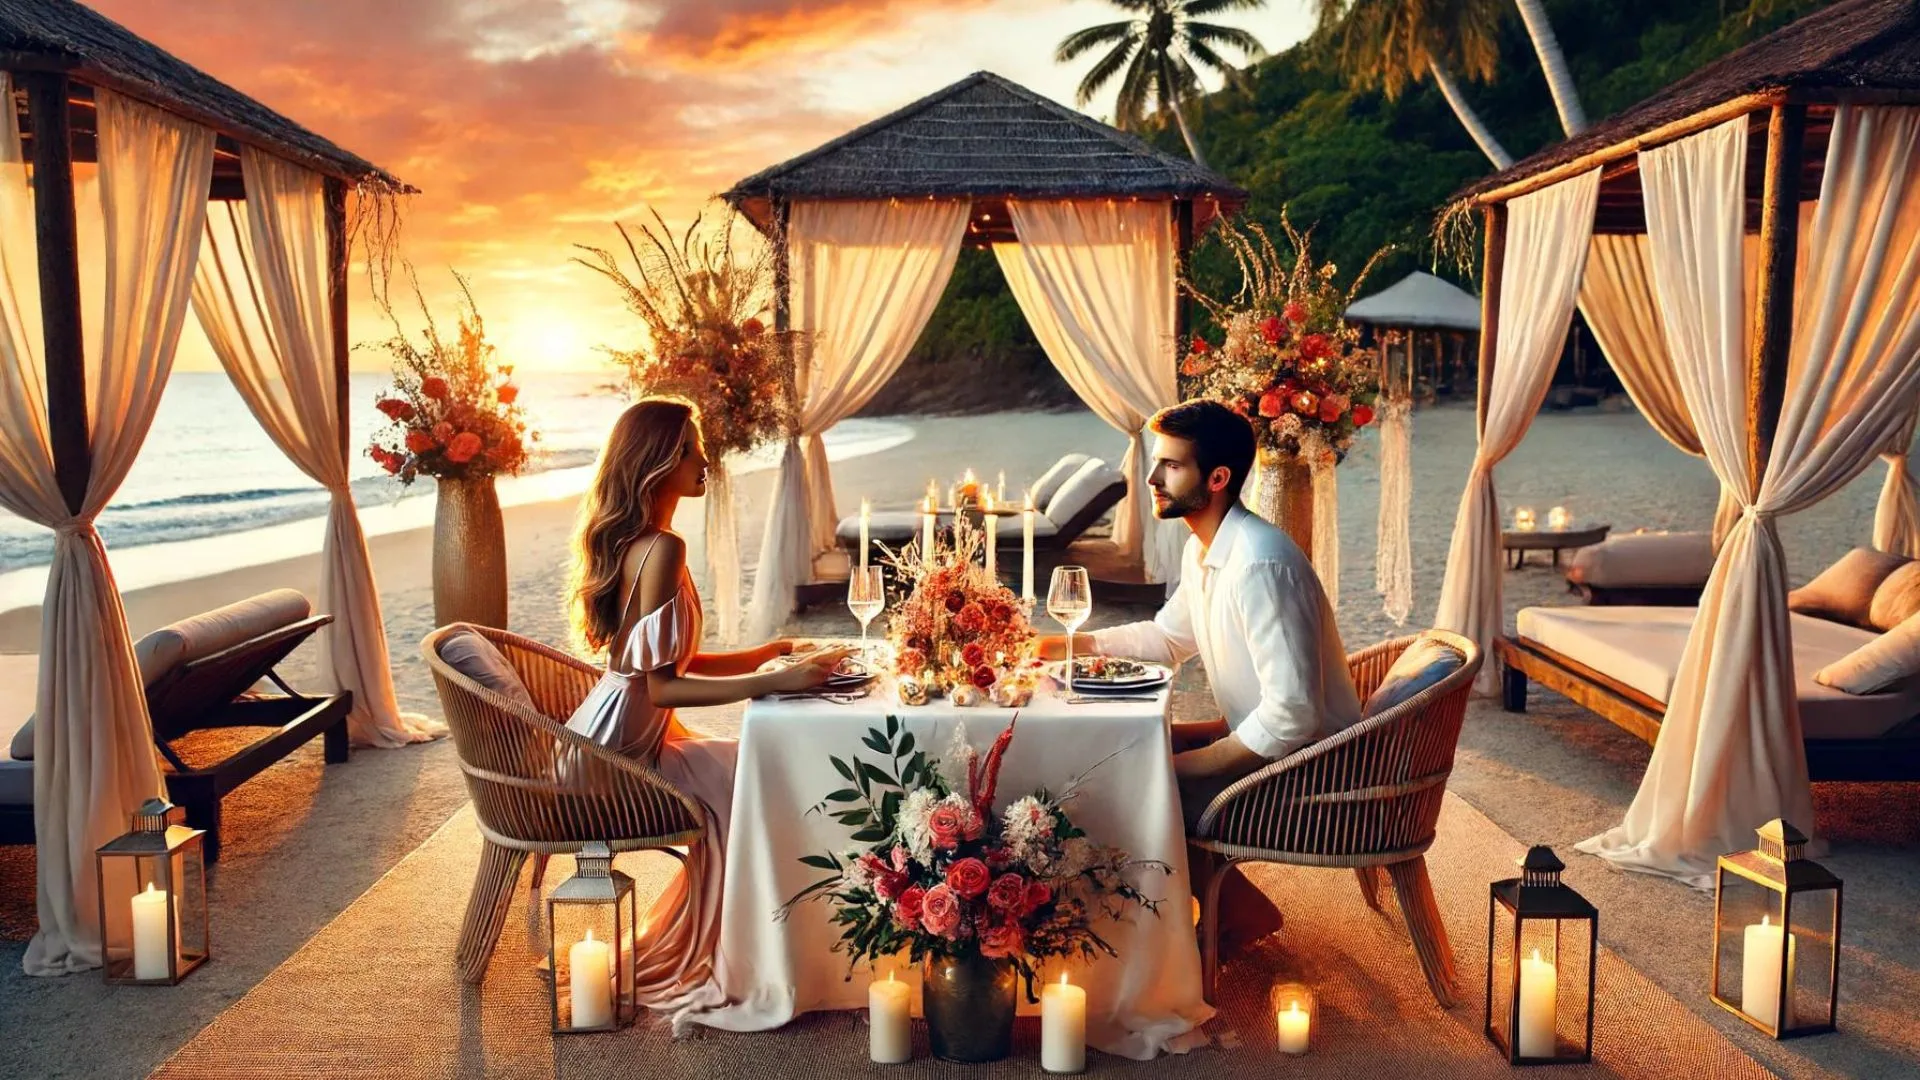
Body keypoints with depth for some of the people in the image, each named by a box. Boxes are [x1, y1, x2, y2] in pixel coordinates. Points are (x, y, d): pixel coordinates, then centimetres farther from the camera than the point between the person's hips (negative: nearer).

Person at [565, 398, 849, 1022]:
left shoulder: (629, 540, 9)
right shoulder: (662, 549, -22)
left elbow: (675, 661, 14)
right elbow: (661, 686, -25)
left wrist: (766, 655, 7)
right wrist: (776, 683, -24)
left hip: (633, 740, 10)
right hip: (618, 756, -10)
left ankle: (672, 953, 21)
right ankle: (674, 968, 11)